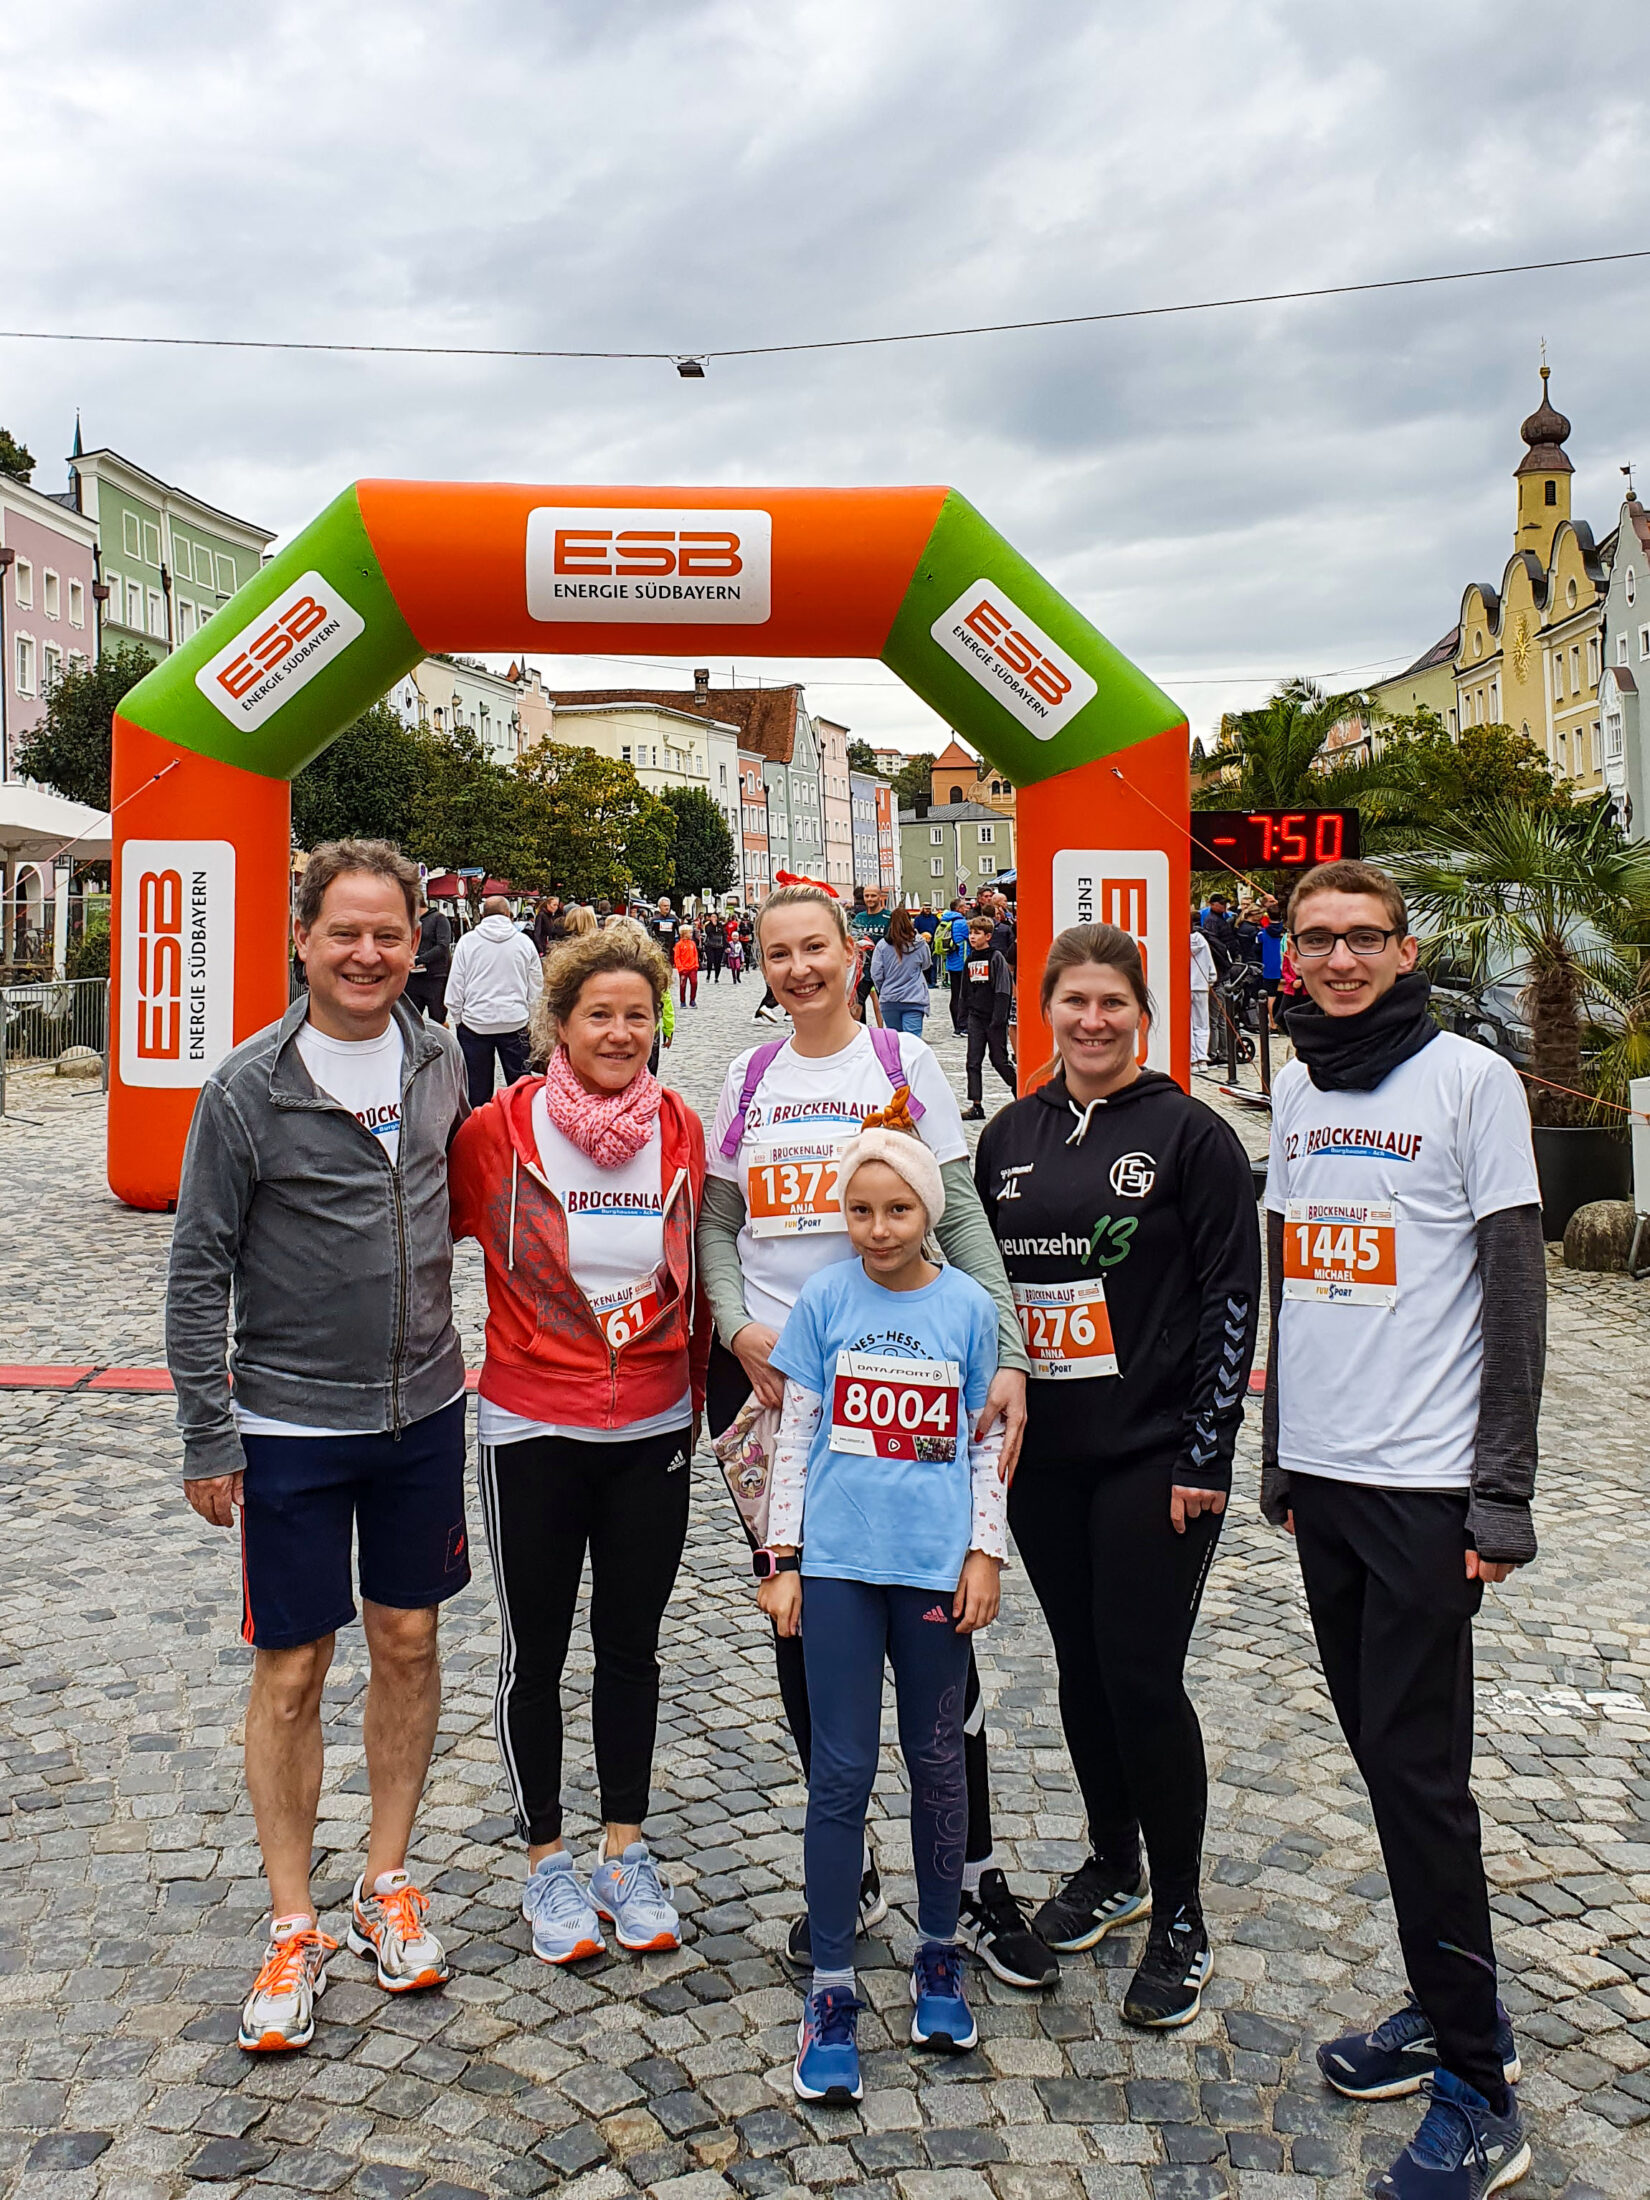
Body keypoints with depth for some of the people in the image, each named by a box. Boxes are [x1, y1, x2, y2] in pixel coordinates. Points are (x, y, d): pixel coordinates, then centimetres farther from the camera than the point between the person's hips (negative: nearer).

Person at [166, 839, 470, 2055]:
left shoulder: (439, 1060, 1)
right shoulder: (248, 1087, -11)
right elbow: (198, 1271, -7)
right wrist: (207, 1440, -8)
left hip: (424, 1409, 4)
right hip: (290, 1425, -3)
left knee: (409, 1644, 13)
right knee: (292, 1672, 5)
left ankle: (388, 1882, 31)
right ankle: (296, 1927, 21)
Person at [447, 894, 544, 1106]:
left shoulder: (467, 941, -2)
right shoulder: (524, 942, 1)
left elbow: (455, 985, 1)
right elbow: (536, 985, 8)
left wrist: (457, 1018, 11)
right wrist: (528, 1014, 19)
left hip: (475, 1023, 0)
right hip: (515, 1022, 0)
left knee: (477, 1088, 8)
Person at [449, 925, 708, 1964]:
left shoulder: (682, 1129, -3)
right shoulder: (500, 1129, -11)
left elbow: (697, 1272, 7)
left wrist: (695, 1390, 10)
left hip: (654, 1432, 2)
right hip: (533, 1430, -2)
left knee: (631, 1645, 15)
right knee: (538, 1652, 11)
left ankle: (625, 1850, 32)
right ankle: (547, 1859, 30)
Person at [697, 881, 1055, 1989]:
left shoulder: (904, 1063, 0)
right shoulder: (748, 1076, 9)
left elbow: (962, 1222, -4)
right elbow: (719, 1224, 12)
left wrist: (1008, 1356, -14)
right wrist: (738, 1327, -6)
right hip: (762, 1378, 4)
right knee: (800, 1627, 10)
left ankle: (980, 1878, 15)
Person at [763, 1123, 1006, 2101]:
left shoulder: (969, 1307, 0)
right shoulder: (825, 1299, -1)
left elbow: (988, 1442, 6)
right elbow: (797, 1434, 3)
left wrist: (985, 1553, 2)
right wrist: (782, 1560, 2)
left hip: (935, 1566, 1)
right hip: (838, 1562, -1)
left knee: (938, 1761, 13)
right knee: (842, 1772, 1)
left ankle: (940, 1954, 32)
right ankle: (831, 1992, 13)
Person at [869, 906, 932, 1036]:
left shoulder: (882, 945, -6)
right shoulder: (919, 944, -6)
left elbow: (876, 974, -3)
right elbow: (926, 965, 11)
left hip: (889, 1001, 2)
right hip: (914, 999, -2)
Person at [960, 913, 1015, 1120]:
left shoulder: (996, 959, -8)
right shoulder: (970, 960, 11)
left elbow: (1003, 990, -13)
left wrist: (998, 1018, -18)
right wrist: (964, 1014, 15)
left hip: (994, 1018, -6)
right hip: (976, 1017, 6)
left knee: (999, 1059, 2)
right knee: (973, 1061, 0)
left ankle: (1019, 1091, 24)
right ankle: (976, 1106, 2)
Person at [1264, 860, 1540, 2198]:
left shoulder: (1470, 1079, -7)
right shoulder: (1296, 1088, 10)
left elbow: (1518, 1290, -9)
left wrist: (1504, 1490, -12)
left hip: (1427, 1484, -6)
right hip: (1320, 1477, 6)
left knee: (1419, 1770, -3)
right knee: (1380, 1752, 14)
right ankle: (1457, 2007, 31)